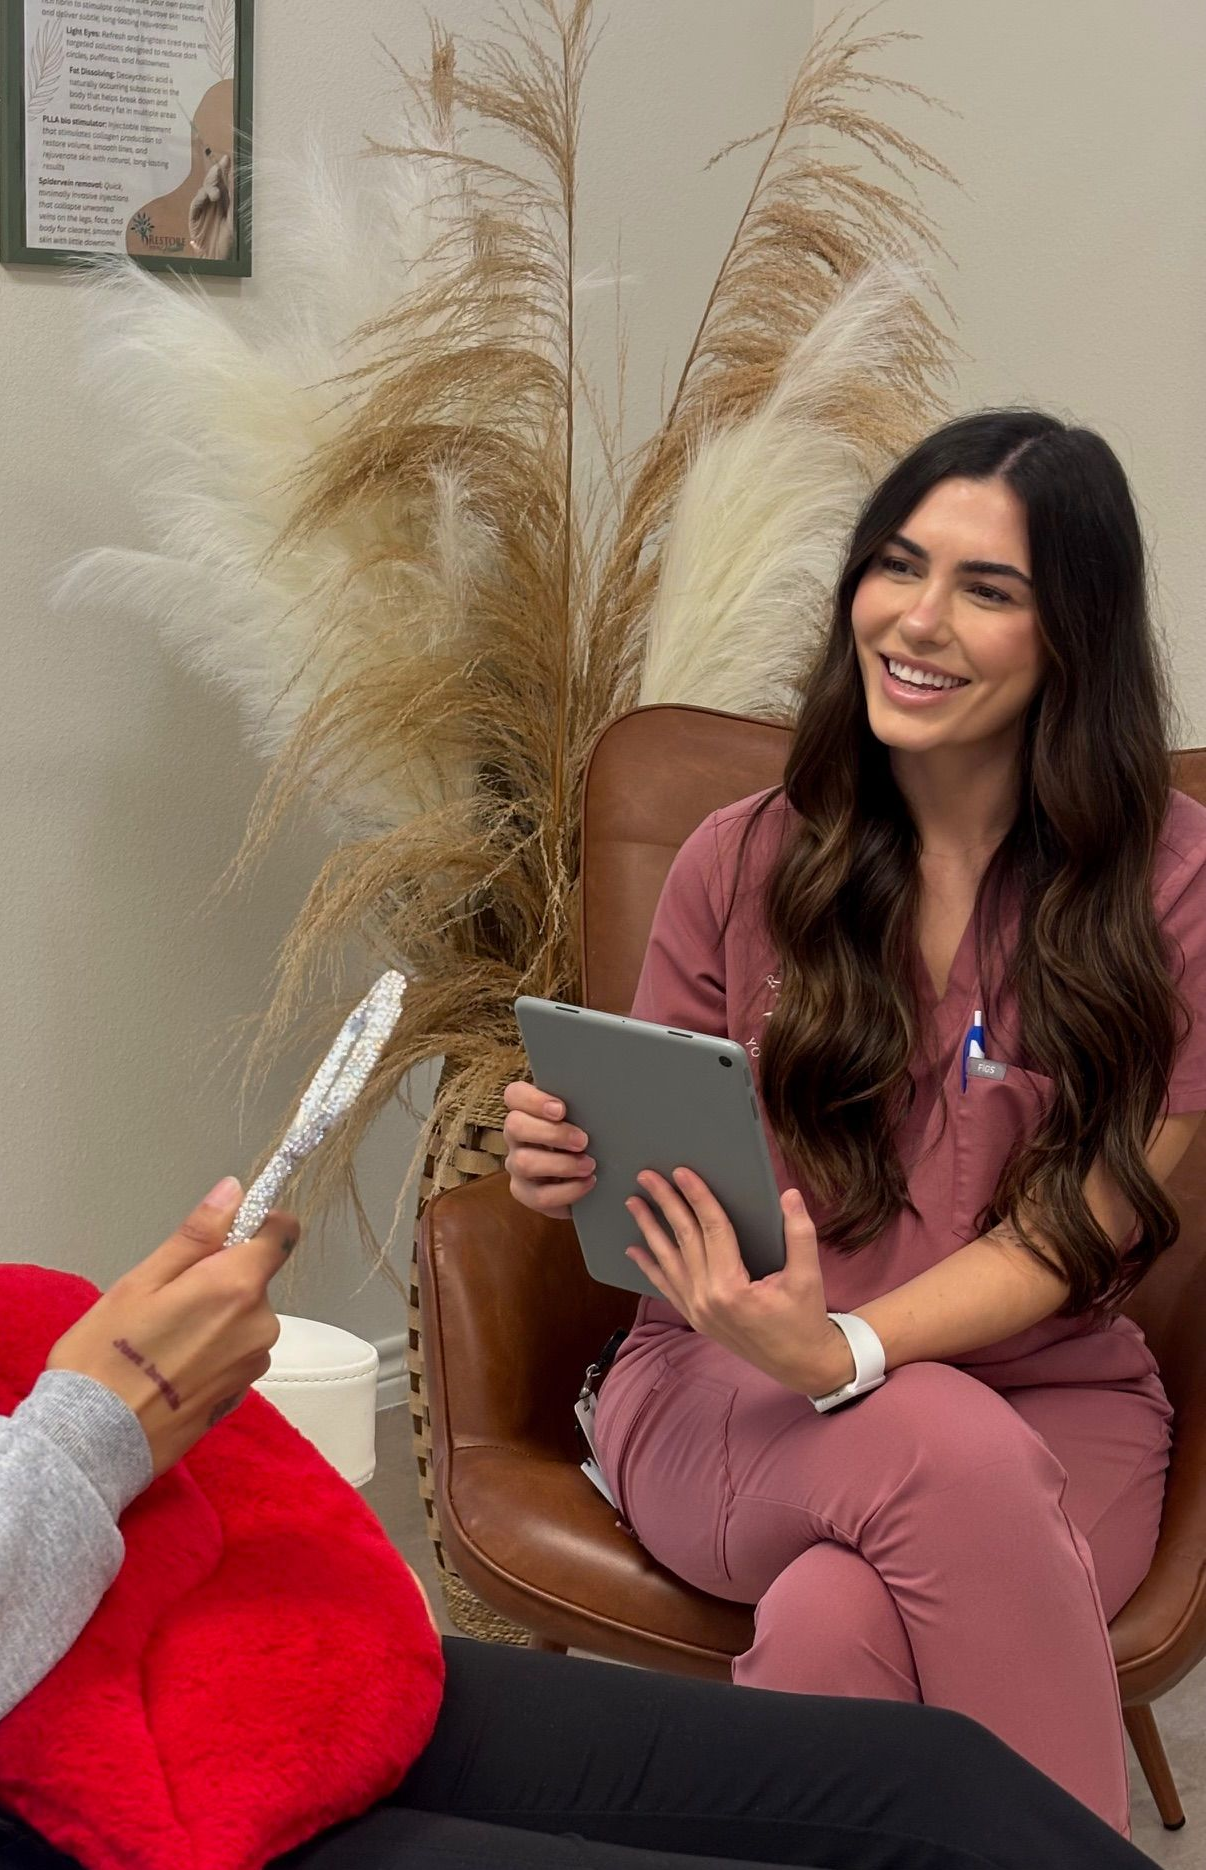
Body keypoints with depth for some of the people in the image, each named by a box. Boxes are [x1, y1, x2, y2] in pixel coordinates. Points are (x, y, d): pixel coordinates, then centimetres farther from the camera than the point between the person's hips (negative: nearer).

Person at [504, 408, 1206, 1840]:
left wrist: (843, 1350, -24)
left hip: (1044, 1399, -1)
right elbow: (667, 1179, 13)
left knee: (835, 1631, -34)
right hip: (724, 1396, 1)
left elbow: (1068, 1232, -7)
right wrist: (575, 1167, -12)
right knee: (949, 1452, -35)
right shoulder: (746, 863, 4)